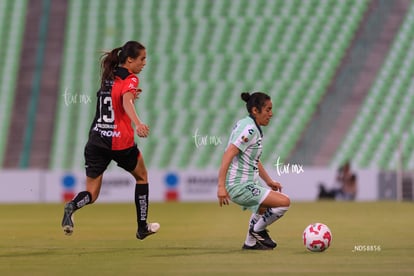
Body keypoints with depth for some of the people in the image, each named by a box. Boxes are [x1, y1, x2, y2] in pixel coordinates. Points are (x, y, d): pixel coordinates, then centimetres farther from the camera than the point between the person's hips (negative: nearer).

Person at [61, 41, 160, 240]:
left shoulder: (108, 77, 15)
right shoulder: (130, 79, -8)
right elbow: (126, 102, -28)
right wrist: (138, 124, -43)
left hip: (96, 139, 5)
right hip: (120, 141, -5)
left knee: (91, 194, 6)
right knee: (141, 177, 23)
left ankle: (72, 206, -28)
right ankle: (142, 227, 27)